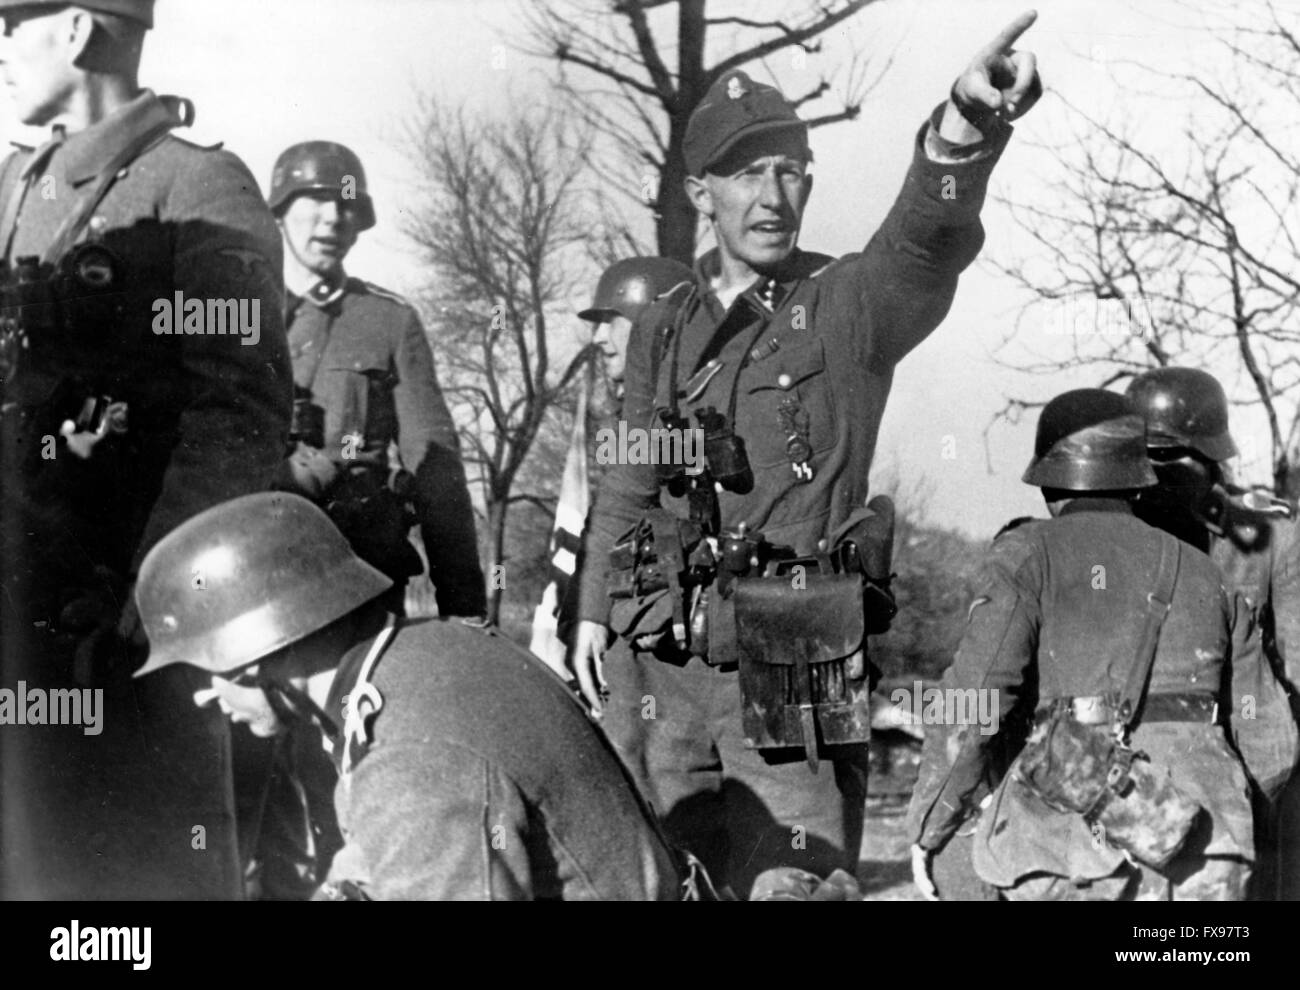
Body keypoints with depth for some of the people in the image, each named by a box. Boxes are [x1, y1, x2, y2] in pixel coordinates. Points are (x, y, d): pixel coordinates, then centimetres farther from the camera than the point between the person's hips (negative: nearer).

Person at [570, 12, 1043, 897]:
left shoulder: (848, 308, -4)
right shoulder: (662, 330, 11)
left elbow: (925, 244, -26)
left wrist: (964, 129, -45)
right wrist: (594, 610, 12)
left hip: (793, 673, -4)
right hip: (657, 668, 4)